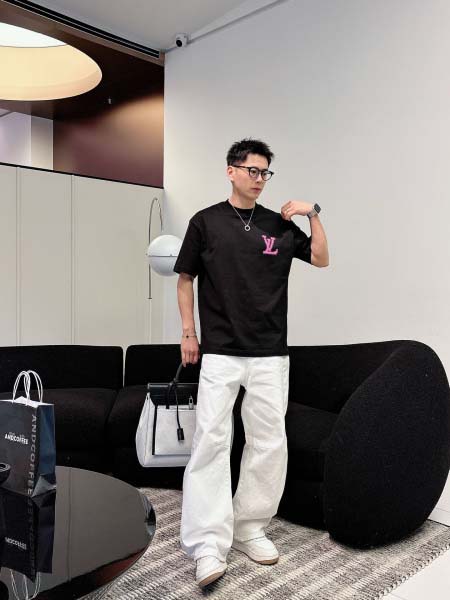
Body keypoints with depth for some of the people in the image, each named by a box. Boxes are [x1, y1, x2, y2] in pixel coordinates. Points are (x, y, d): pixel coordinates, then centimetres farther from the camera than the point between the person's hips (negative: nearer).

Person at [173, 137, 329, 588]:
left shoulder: (280, 224, 10)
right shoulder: (205, 221, 3)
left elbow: (321, 260, 9)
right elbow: (185, 279, 7)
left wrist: (313, 215, -2)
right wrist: (188, 331, 0)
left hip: (271, 353, 3)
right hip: (220, 351, -3)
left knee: (269, 443, 6)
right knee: (211, 440, -8)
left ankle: (250, 528, 22)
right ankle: (209, 545, -2)